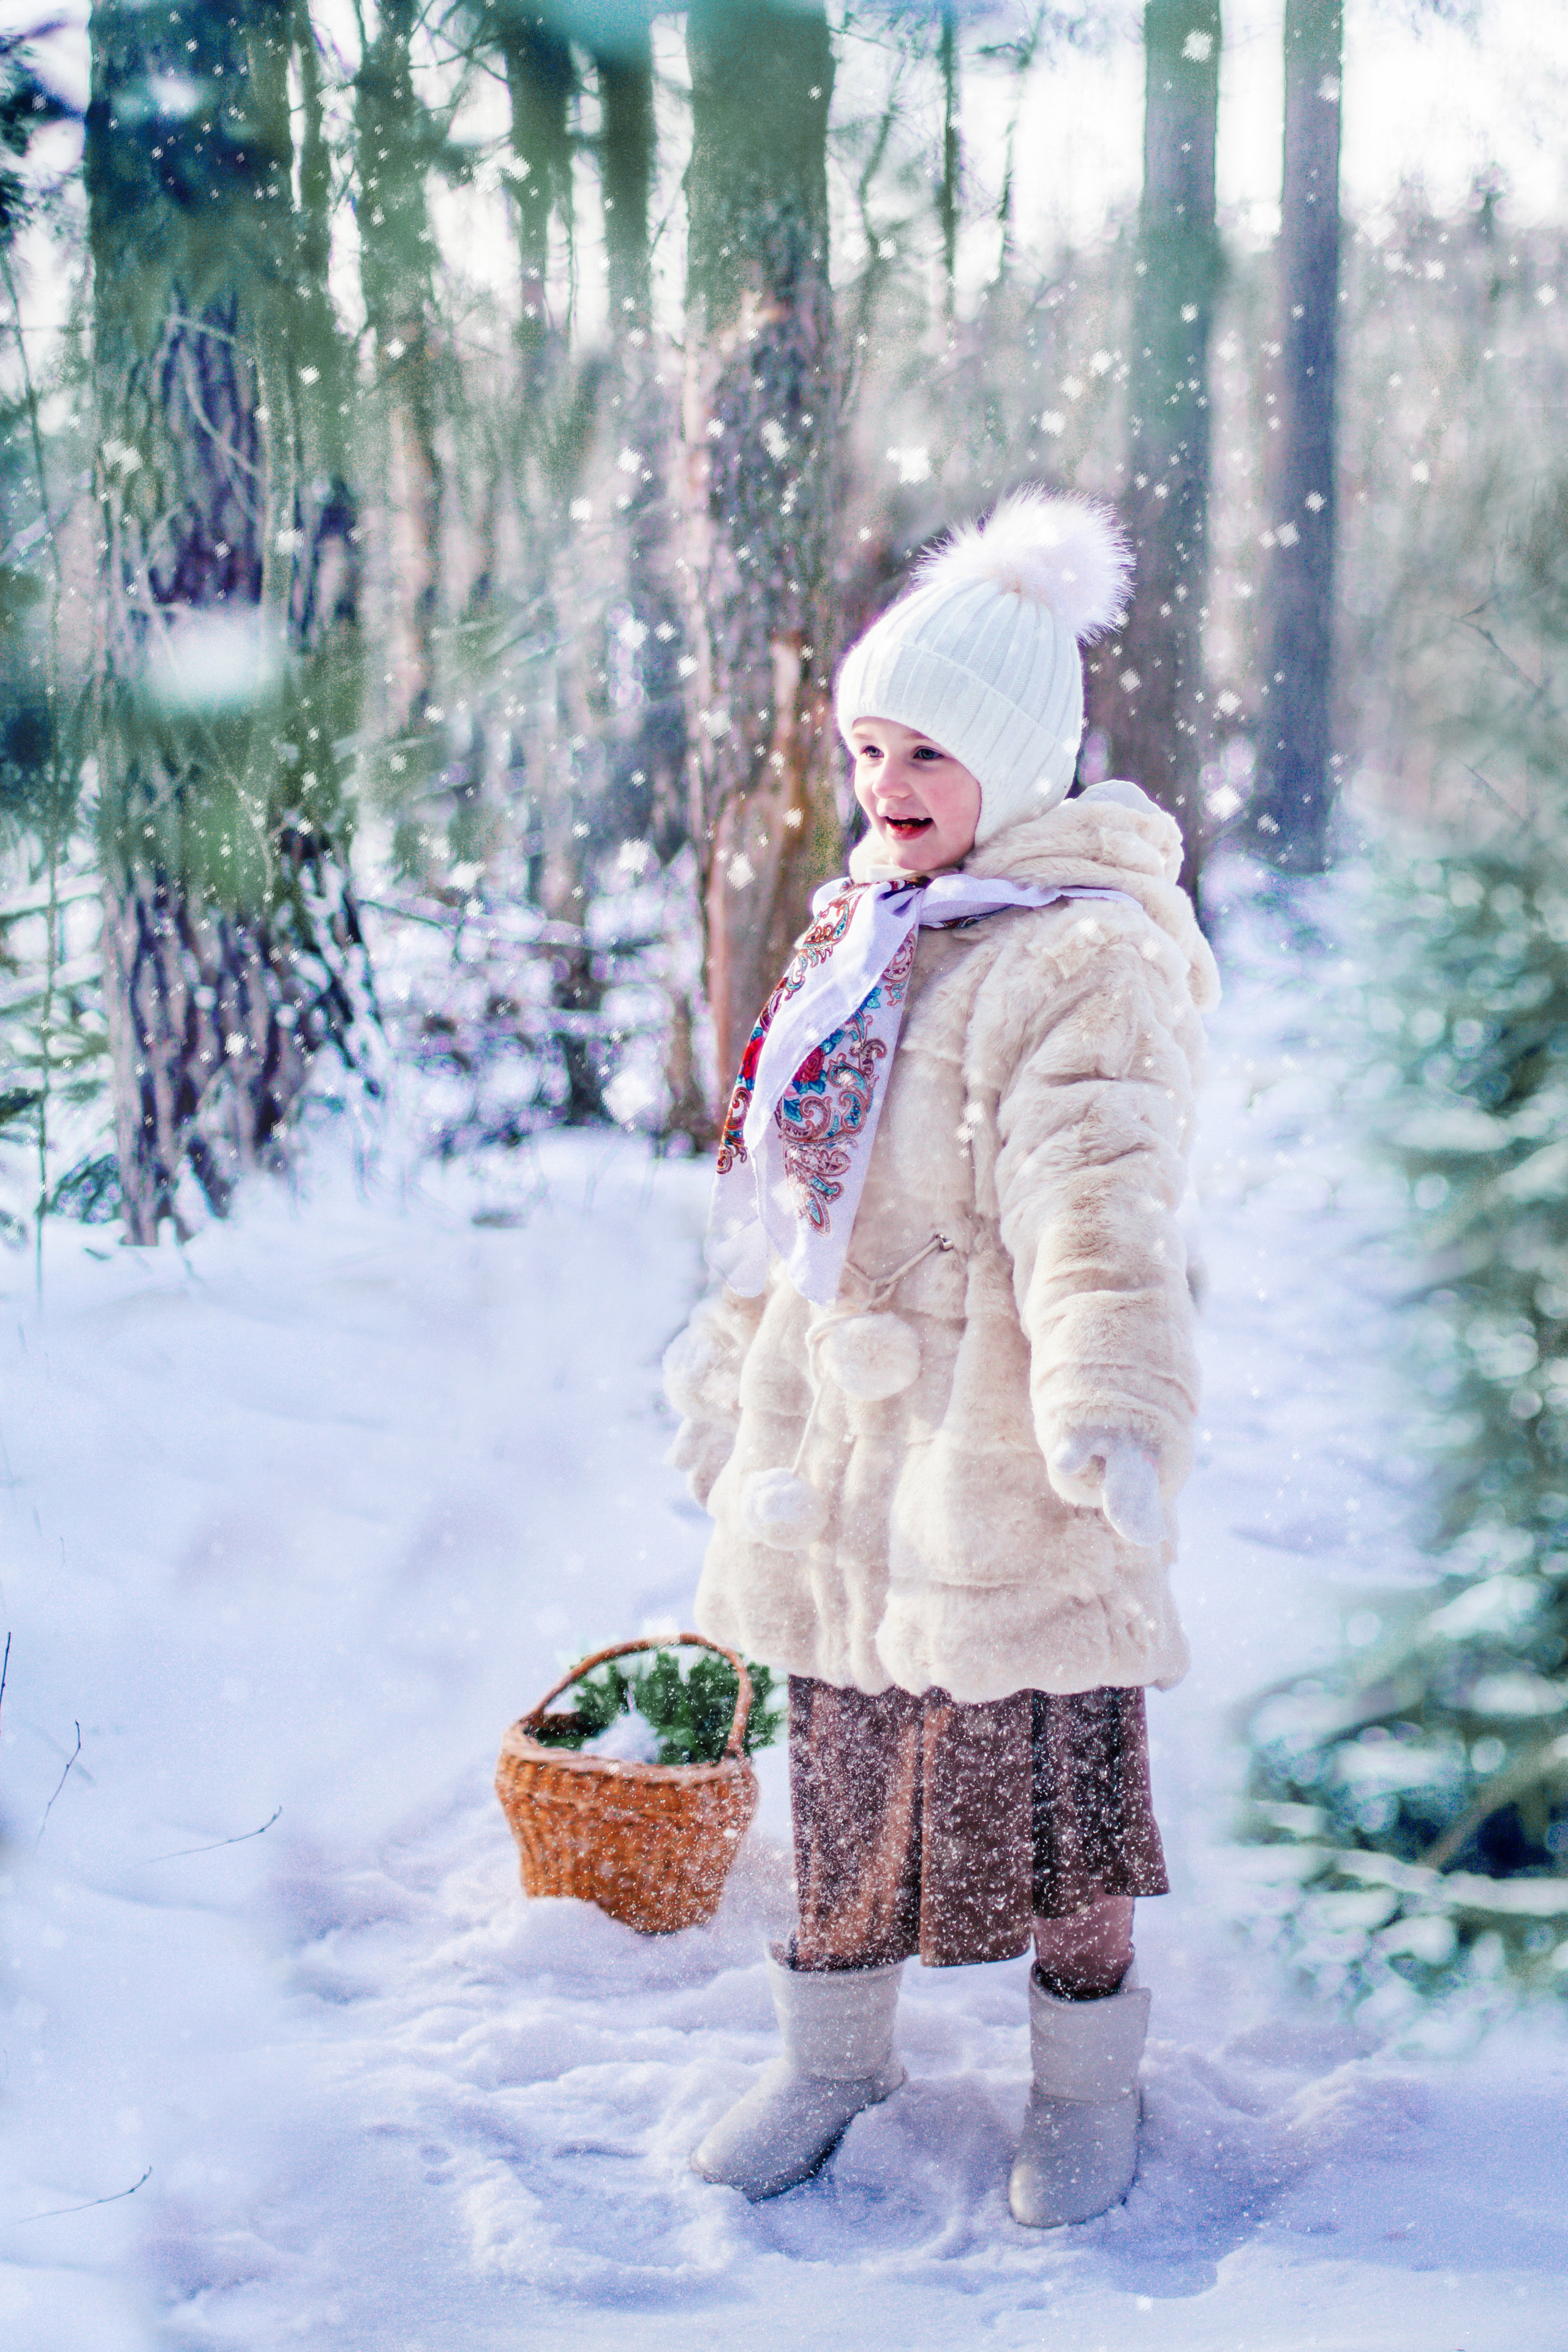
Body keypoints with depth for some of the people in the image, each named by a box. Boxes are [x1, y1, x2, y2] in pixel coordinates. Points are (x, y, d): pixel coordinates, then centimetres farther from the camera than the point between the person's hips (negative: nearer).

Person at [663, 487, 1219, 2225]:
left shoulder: (1086, 959, -15)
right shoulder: (863, 927, 12)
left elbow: (1097, 1210, -28)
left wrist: (1114, 1411, -41)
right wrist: (733, 1368, 24)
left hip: (994, 1453, -7)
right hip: (840, 1436, 7)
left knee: (1040, 1770, 5)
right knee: (846, 1756, 17)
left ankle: (1086, 2081, 25)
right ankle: (836, 2049, 34)